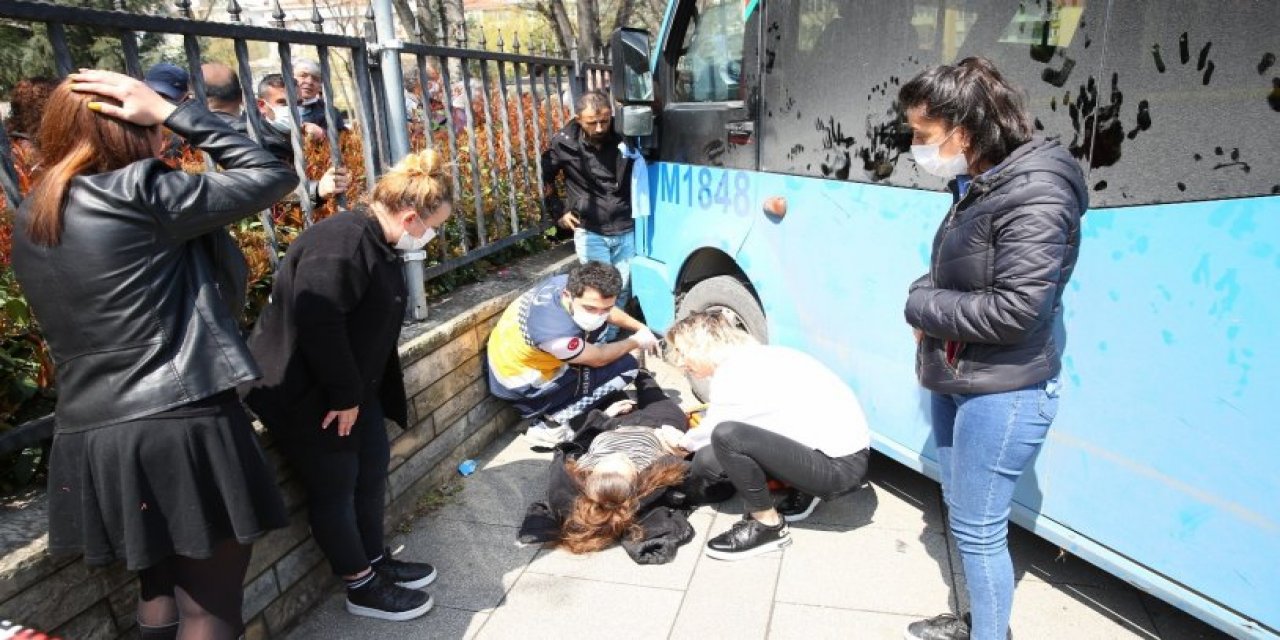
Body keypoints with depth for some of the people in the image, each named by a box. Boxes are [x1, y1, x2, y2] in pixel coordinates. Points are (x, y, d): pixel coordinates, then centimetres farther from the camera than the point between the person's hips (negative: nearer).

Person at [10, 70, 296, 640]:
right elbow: (273, 176, -5)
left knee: (160, 592, 24)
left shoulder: (31, 218, 11)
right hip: (182, 430, -8)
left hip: (87, 442, 8)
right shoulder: (139, 192, -12)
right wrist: (171, 111, -2)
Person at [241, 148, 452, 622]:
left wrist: (357, 392, 13)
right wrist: (344, 396, -23)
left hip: (352, 388, 10)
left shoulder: (374, 242, 6)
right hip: (306, 394, -10)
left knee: (372, 467, 17)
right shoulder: (340, 245, -28)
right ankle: (363, 587, 22)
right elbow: (318, 325, -33)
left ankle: (377, 560, 36)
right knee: (334, 488, 5)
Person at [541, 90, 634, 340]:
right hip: (590, 233, -2)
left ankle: (608, 341, 25)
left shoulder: (624, 137, -8)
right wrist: (558, 211, 8)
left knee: (622, 291, 9)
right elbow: (545, 175, 9)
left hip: (626, 230, 2)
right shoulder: (564, 143, -9)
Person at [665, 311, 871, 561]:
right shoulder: (751, 358, 10)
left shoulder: (735, 371, -16)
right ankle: (801, 492, 15)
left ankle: (768, 525, -5)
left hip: (841, 466, -9)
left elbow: (711, 432, -4)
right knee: (706, 462, 2)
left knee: (726, 436, -27)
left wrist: (683, 441, 15)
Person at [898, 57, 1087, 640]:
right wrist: (927, 300, -4)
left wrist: (921, 305, -15)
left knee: (978, 529, 2)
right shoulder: (978, 185, 7)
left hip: (1002, 393, -9)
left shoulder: (1035, 196, -21)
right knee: (963, 516, 21)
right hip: (953, 380, 9)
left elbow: (1013, 312, -27)